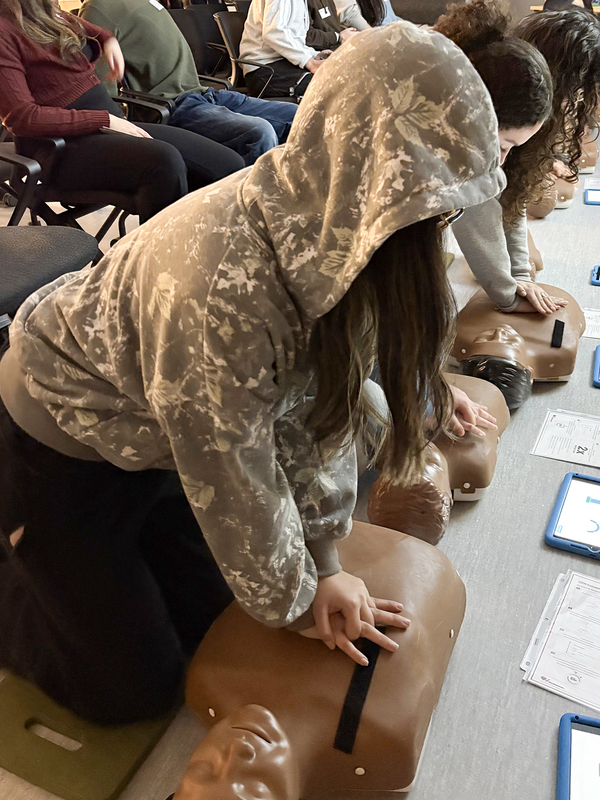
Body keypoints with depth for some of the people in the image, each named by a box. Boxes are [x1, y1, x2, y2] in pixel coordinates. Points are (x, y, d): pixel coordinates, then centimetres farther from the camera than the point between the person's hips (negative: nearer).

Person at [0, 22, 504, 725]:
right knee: (134, 687, 5)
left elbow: (317, 398, -10)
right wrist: (295, 602, -9)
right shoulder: (220, 286, -39)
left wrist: (323, 560, -6)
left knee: (210, 616, 16)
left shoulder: (328, 229, -15)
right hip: (60, 440, -6)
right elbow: (231, 475, -27)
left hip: (146, 430, 7)